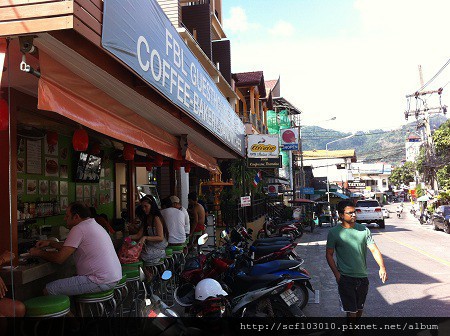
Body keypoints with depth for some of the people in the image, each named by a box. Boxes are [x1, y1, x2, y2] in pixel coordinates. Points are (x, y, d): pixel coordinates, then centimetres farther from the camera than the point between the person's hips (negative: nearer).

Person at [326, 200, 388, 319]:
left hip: (362, 277, 4)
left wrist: (382, 267, -21)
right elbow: (329, 255, -2)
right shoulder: (334, 232, -8)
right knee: (351, 310, -3)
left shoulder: (364, 230, 0)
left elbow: (374, 249, -5)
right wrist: (337, 274, -11)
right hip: (345, 278, -4)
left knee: (360, 308, 20)